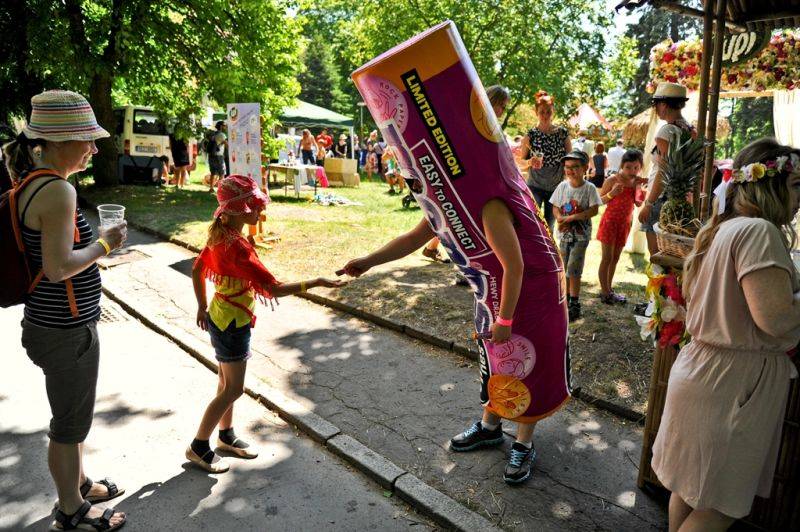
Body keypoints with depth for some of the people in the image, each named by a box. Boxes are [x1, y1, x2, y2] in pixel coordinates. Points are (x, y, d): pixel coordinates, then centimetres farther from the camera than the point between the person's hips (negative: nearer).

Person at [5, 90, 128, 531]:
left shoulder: (31, 182, 6)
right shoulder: (58, 190, -23)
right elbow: (58, 267, -26)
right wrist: (104, 244, -14)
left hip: (59, 324, 9)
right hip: (65, 332, -9)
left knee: (72, 415, 26)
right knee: (70, 423, 11)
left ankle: (78, 484, 46)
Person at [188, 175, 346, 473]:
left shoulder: (218, 236, -2)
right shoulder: (239, 249, -30)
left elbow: (196, 271, 10)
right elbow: (274, 289, -31)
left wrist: (202, 307, 20)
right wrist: (316, 283, -26)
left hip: (218, 318, 9)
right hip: (233, 325, -9)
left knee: (226, 380, 21)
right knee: (233, 389, 5)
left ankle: (226, 436, 38)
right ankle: (199, 447, 19)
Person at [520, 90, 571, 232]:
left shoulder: (562, 133, 0)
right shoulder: (530, 135, -4)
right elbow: (521, 162, 2)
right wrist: (530, 162, -19)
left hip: (556, 187, 2)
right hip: (535, 186, -2)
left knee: (549, 227, 11)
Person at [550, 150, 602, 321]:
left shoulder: (589, 188, -9)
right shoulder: (562, 186, 3)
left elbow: (594, 210, -14)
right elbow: (555, 208, 4)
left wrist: (572, 217, -20)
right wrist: (561, 218, -17)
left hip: (581, 235, -4)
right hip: (564, 234, 4)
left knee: (573, 270, -6)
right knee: (564, 269, 12)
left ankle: (574, 305, 5)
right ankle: (566, 300, 26)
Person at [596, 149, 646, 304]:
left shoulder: (637, 182, 3)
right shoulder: (613, 179, -12)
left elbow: (638, 203, 12)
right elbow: (600, 200, -8)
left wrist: (643, 187, -4)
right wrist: (611, 193, -27)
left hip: (625, 223, 6)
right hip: (610, 221, -6)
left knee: (615, 258, 12)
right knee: (607, 258, -3)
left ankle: (608, 289, 22)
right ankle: (605, 292, 4)